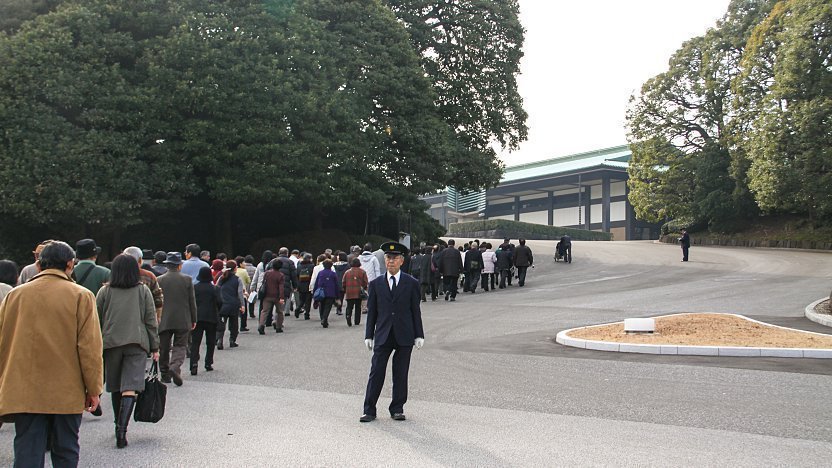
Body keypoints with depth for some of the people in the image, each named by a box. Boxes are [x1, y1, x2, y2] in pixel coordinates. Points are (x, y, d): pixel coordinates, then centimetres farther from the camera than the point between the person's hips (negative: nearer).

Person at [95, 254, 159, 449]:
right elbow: (151, 320, 4)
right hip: (137, 343, -2)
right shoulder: (143, 290, 4)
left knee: (115, 387, 17)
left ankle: (119, 426, 29)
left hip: (110, 342, 2)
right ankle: (122, 430, -22)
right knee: (130, 388, -9)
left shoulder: (105, 291, 5)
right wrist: (154, 347, 9)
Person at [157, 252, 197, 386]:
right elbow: (192, 301, 0)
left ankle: (165, 374, 16)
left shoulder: (159, 280, -2)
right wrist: (193, 319, 9)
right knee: (180, 346, 3)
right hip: (183, 320, -1)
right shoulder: (187, 279, -3)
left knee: (164, 348, 11)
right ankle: (175, 367, -21)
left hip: (164, 320, 1)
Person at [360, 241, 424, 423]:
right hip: (383, 336, 1)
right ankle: (369, 410, 5)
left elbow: (416, 311, 4)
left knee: (401, 374, 6)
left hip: (405, 336, 0)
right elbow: (371, 311, 8)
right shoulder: (376, 284, 6)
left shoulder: (411, 283, 3)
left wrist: (419, 335, 1)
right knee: (376, 373, -1)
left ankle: (397, 409, 17)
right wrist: (369, 335, 4)